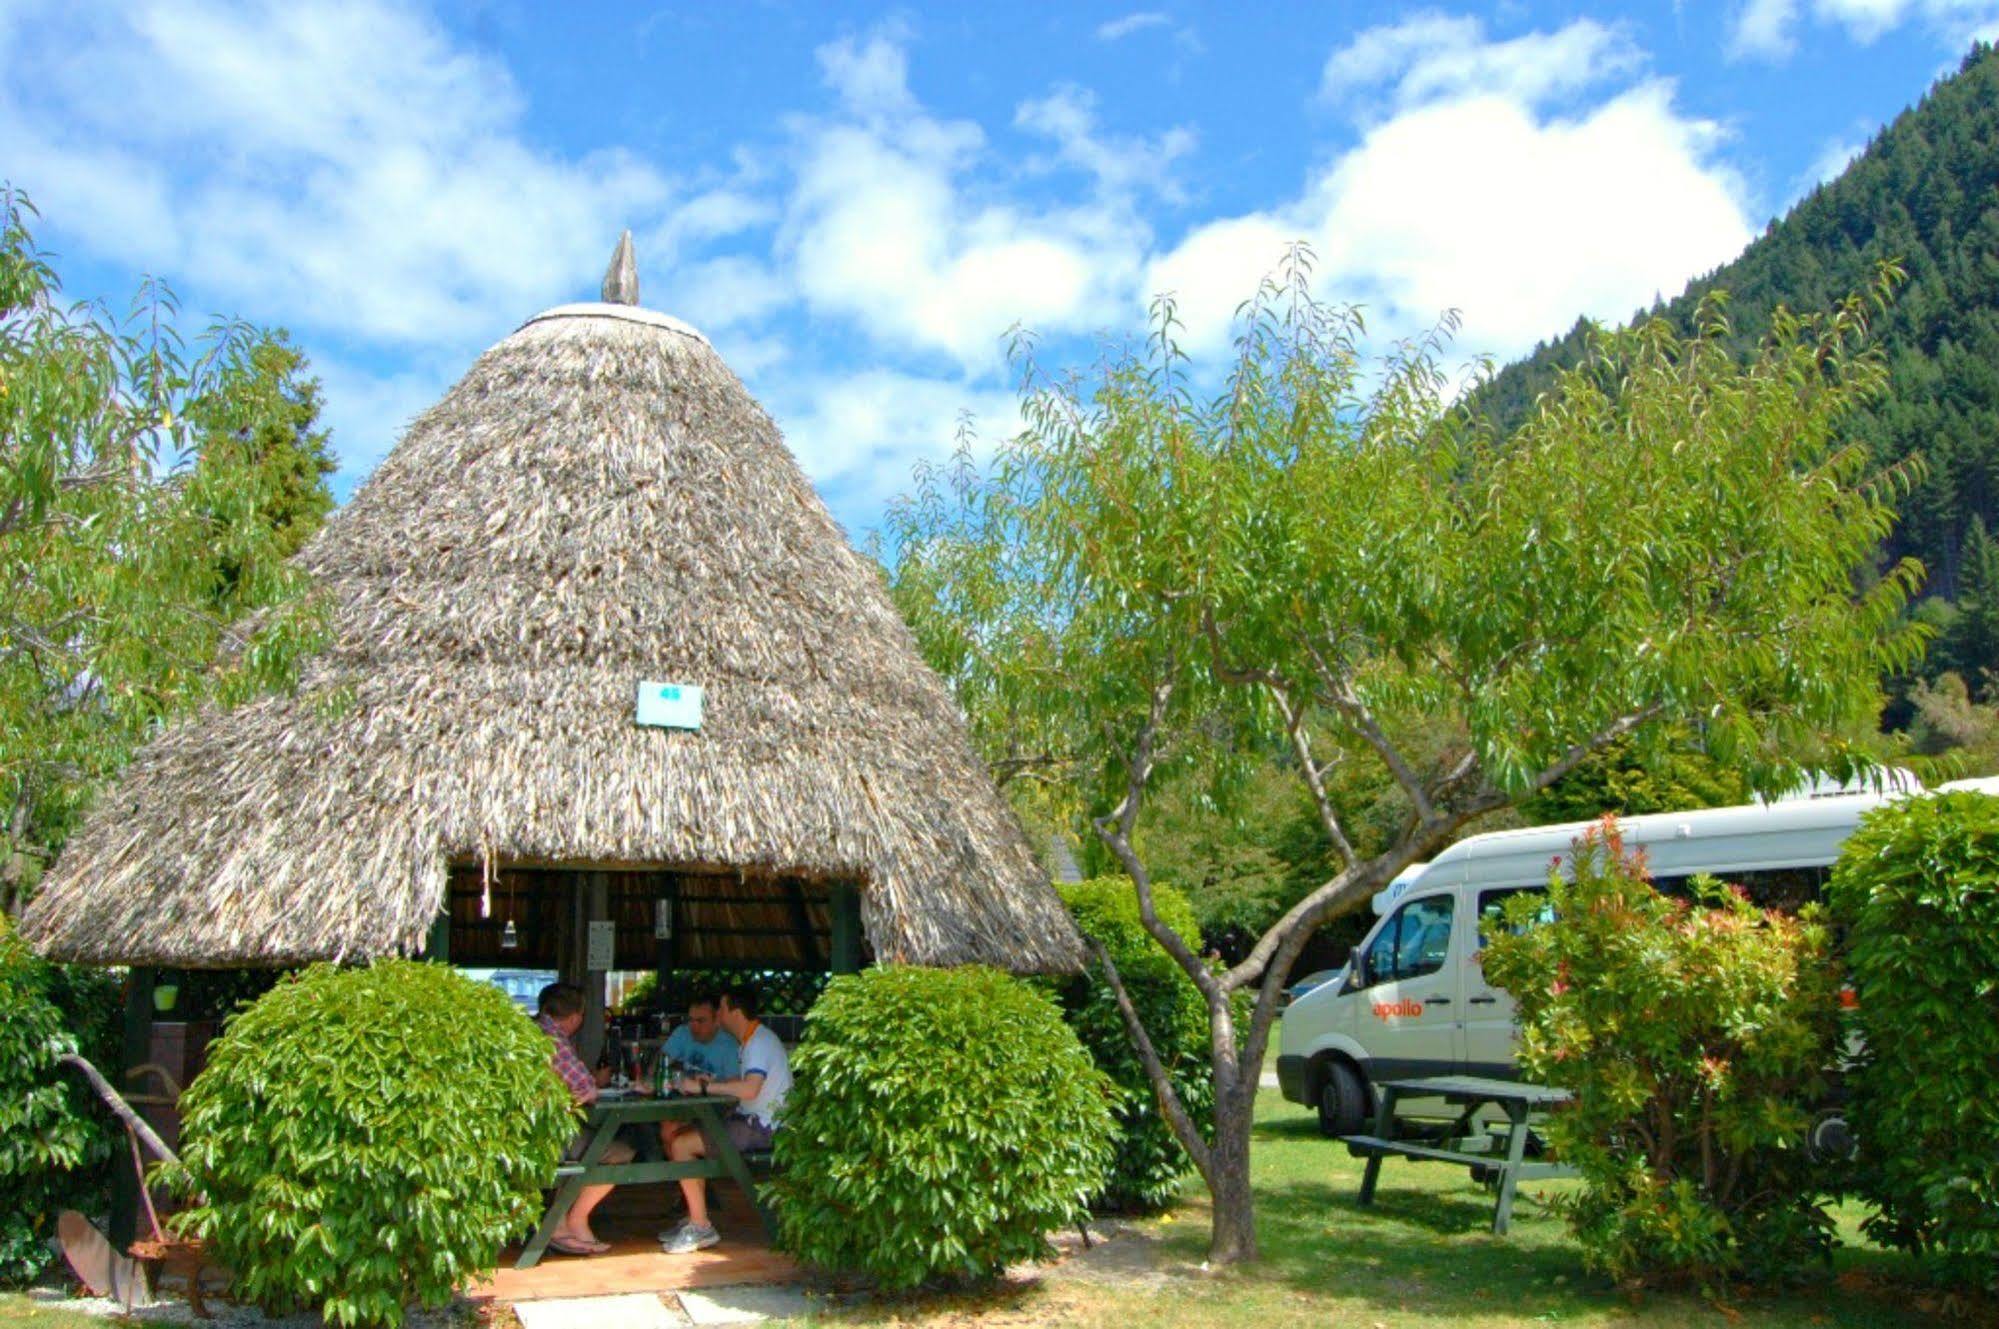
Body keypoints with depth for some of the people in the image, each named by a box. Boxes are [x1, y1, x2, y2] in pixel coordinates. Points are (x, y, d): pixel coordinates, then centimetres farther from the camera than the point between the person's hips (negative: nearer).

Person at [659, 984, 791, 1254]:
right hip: (750, 1120, 10)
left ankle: (701, 1227, -9)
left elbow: (750, 1089, -32)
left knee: (680, 1145, -15)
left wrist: (704, 1087, -24)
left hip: (761, 1127, -10)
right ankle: (695, 1221, 9)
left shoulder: (760, 1041, -18)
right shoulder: (750, 1040, 15)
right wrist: (712, 1082, 8)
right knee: (679, 1137, 9)